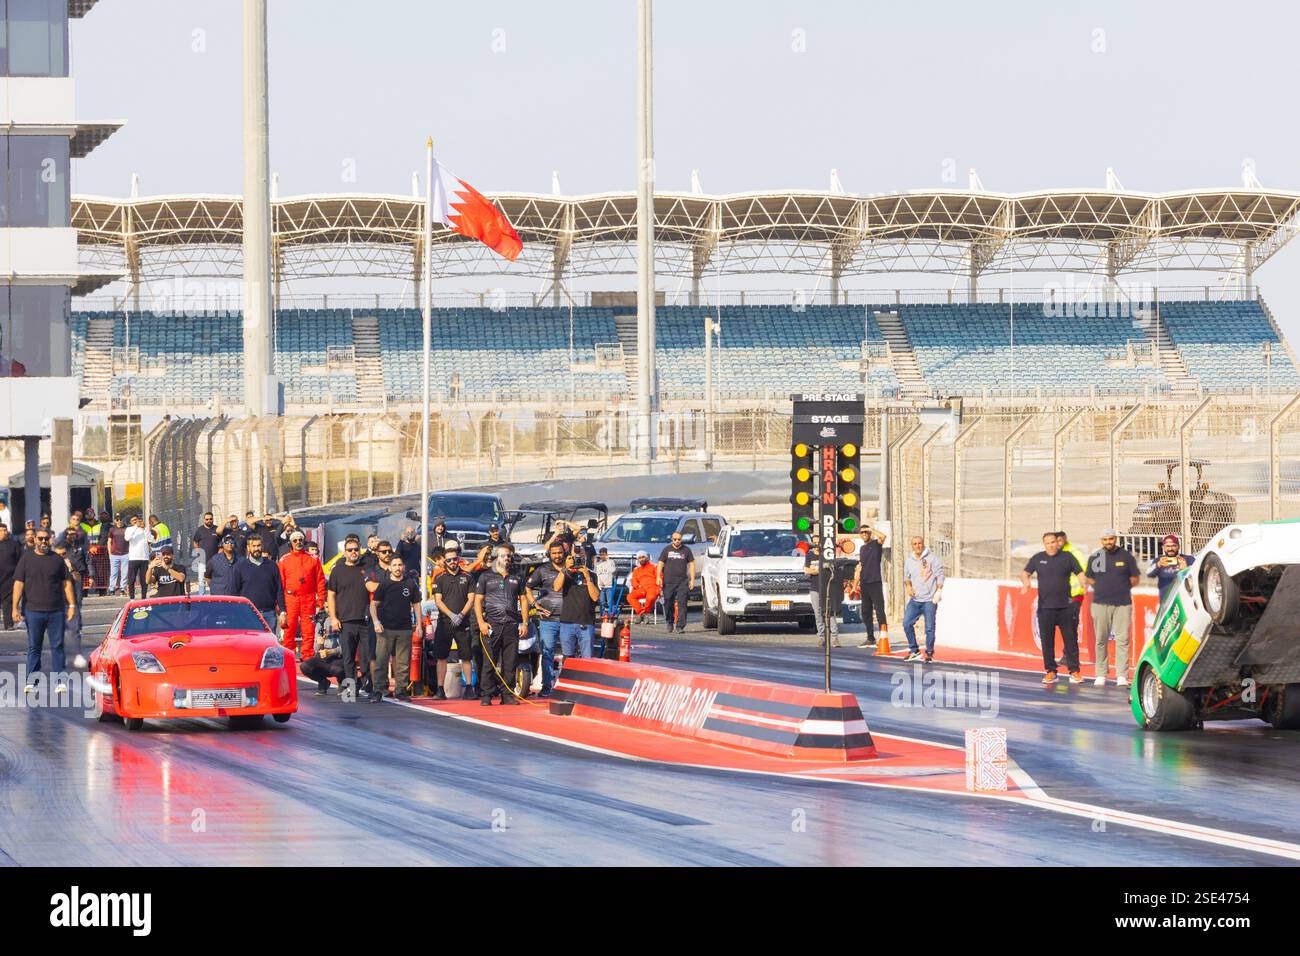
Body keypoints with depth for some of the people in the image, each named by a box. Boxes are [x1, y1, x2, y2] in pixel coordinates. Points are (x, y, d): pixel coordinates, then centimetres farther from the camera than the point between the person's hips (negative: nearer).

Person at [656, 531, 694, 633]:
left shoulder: (686, 550, 9)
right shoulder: (667, 550, 9)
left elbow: (691, 564, 10)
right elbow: (660, 563, 8)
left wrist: (692, 579, 2)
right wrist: (658, 577, -5)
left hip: (682, 582, -1)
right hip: (668, 581, 1)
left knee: (682, 603, -10)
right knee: (668, 603, 5)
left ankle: (680, 626, -12)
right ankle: (670, 622, 26)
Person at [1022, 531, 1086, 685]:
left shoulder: (1067, 557, 5)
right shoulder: (1038, 559, 10)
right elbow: (1025, 573, 11)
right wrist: (1025, 582, -11)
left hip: (1065, 607, -1)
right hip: (1045, 607, 1)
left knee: (1070, 639, 0)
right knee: (1047, 640, 2)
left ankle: (1074, 671, 6)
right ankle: (1050, 671, 10)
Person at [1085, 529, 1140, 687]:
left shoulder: (1126, 556, 6)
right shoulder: (1095, 557, 8)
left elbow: (1134, 578, 12)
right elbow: (1088, 578, 17)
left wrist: (1122, 588, 3)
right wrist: (1102, 589, 7)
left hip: (1122, 603, -1)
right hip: (1101, 603, 1)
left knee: (1122, 639, -6)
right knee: (1101, 640, 3)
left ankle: (1122, 675, -6)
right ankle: (1100, 675, 8)